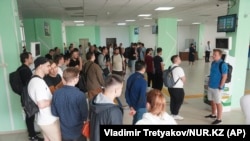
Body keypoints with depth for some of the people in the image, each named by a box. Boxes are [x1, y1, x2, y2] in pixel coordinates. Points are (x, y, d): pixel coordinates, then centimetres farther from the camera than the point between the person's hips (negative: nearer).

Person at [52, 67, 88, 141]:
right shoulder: (80, 95, -27)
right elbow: (85, 115, -17)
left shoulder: (56, 93, -13)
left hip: (64, 131, 4)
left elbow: (54, 112, -2)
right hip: (78, 132, -4)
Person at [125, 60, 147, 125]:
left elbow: (127, 93, 3)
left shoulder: (130, 77, -1)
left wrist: (130, 106, 6)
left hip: (133, 106, 7)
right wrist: (136, 109, -14)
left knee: (135, 121, 24)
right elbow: (142, 97, -24)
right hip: (141, 107, -7)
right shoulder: (143, 81, -22)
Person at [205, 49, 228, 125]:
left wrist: (220, 87, -17)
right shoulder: (213, 63, 7)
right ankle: (213, 114, 36)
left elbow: (224, 76, -17)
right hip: (210, 86, 8)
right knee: (212, 101, 18)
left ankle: (219, 119, 14)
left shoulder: (223, 64, -17)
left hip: (217, 87, -8)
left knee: (218, 103, 2)